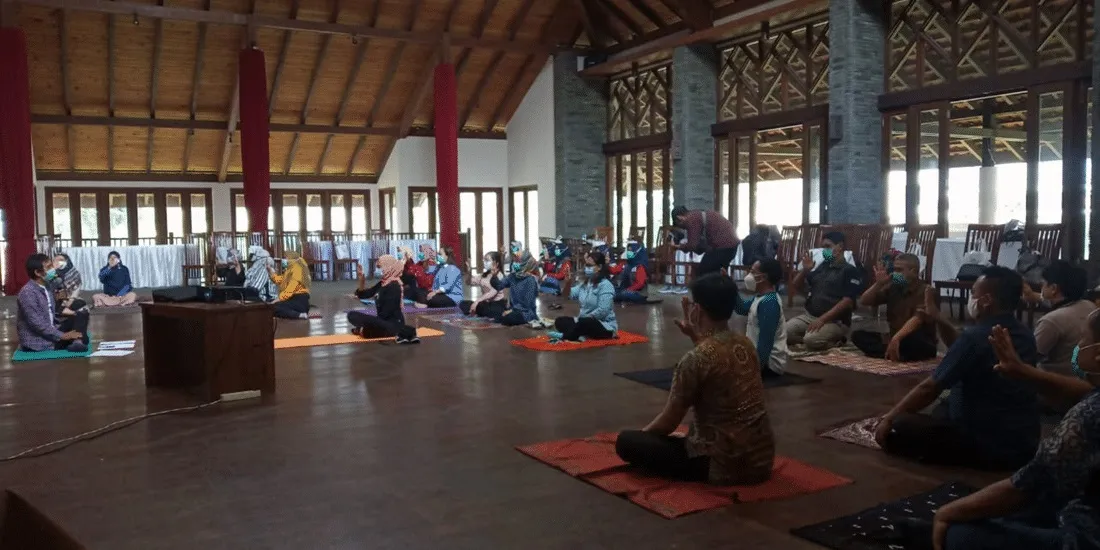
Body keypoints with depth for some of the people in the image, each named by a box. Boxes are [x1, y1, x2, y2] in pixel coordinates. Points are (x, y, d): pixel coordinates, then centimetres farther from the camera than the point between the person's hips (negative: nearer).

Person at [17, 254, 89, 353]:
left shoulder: (46, 287, 10)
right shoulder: (28, 292, -19)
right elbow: (36, 324, -23)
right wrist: (62, 335, -21)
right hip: (36, 343, -9)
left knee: (82, 314, -1)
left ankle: (78, 342, -21)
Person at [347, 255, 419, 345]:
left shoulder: (394, 286, -14)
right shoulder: (382, 283, 12)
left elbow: (387, 310, -20)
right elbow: (363, 295, 16)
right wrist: (361, 281, -3)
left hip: (393, 322, -8)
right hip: (383, 320, 9)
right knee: (352, 315, 3)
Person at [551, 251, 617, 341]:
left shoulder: (605, 285, -16)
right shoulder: (586, 283, 10)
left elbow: (602, 311, -24)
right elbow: (569, 295, 0)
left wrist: (581, 318, -19)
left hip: (605, 326, -9)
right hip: (586, 321, 9)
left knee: (582, 323, -37)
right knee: (559, 321, -3)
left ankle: (565, 336, -16)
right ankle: (580, 335, -23)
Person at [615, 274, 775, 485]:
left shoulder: (695, 358, -19)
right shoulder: (745, 344, 2)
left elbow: (669, 422, -8)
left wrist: (641, 436, 9)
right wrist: (696, 335, 19)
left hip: (724, 466, -8)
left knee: (626, 442, -2)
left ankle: (702, 477, 1)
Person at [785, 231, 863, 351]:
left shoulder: (850, 271, -5)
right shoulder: (821, 267, 15)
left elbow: (847, 302, -16)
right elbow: (796, 285, 19)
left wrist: (822, 319, -23)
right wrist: (805, 270, -2)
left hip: (835, 321, -7)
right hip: (808, 316, 7)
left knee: (811, 339, -35)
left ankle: (834, 341, -3)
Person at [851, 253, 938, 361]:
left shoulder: (925, 291, -13)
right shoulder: (893, 287, 7)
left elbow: (917, 319, -28)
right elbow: (864, 302, 7)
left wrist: (896, 338, -43)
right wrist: (879, 283, -8)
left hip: (922, 344, -7)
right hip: (894, 338, 7)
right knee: (857, 335, -12)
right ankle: (896, 354, -27)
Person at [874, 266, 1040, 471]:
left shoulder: (976, 336, -22)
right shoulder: (1023, 334, 4)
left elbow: (929, 388, -15)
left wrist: (889, 418, -7)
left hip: (990, 445, -9)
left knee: (893, 429, -12)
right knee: (939, 413, 30)